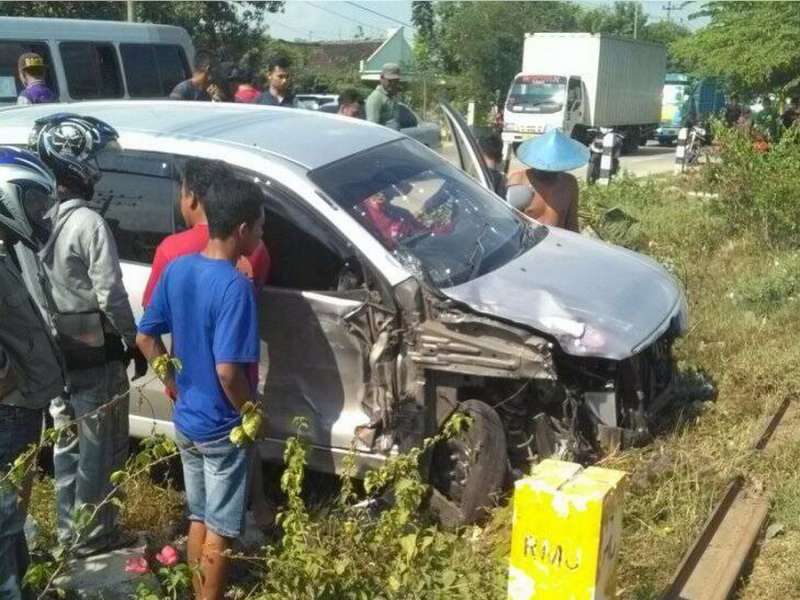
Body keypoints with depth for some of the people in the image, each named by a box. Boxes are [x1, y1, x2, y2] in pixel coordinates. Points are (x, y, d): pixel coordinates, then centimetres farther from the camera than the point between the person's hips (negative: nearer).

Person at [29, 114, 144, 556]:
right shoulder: (88, 223, -21)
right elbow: (111, 295, -21)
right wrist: (134, 345, -8)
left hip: (52, 354, 7)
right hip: (95, 356, -7)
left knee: (67, 445, 20)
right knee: (102, 450, 8)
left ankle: (68, 530, 31)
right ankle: (93, 535, 19)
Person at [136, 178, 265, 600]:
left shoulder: (177, 269, -1)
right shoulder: (234, 286, -24)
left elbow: (145, 337, 6)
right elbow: (227, 370, -28)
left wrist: (175, 386, 13)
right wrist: (252, 413, -12)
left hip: (185, 421, 8)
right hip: (223, 428, -7)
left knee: (198, 520, 21)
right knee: (219, 530, 8)